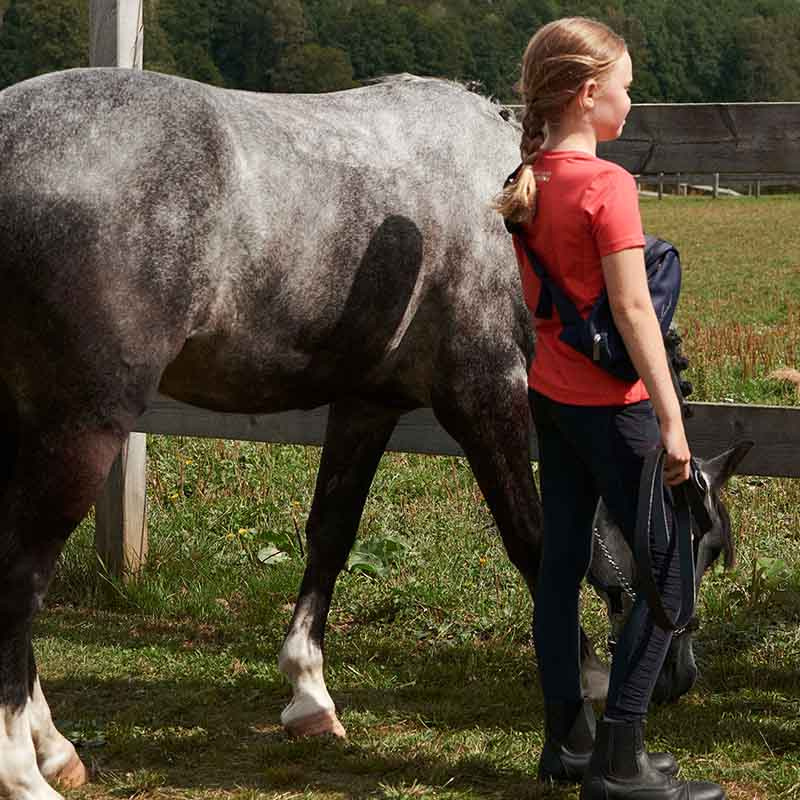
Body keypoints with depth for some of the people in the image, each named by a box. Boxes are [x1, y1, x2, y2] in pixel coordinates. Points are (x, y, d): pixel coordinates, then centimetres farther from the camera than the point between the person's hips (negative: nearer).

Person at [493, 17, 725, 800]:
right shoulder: (608, 185, -19)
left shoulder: (528, 184, 5)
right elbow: (632, 308, -22)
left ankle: (567, 737, 21)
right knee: (668, 567, -2)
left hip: (549, 395, 9)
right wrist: (670, 419, -21)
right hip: (610, 402, -9)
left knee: (561, 562, 13)